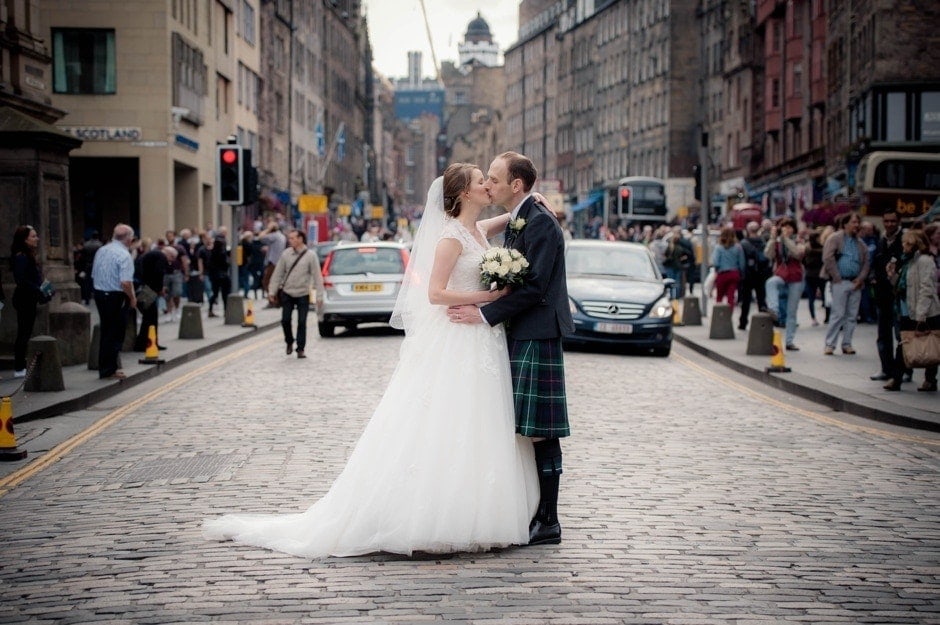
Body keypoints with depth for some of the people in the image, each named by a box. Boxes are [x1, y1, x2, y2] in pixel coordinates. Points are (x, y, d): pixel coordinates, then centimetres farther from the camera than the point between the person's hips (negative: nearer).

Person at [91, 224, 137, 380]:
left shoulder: (101, 251, 8)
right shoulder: (124, 255, -16)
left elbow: (94, 275, 14)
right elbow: (125, 282, -24)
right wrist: (132, 298, -10)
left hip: (99, 293, 8)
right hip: (116, 297, -8)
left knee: (105, 332, 16)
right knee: (115, 335, 1)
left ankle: (104, 368, 23)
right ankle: (109, 370, 3)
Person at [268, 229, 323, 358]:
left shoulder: (310, 256, -6)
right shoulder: (286, 254, 1)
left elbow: (317, 275, -5)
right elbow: (278, 273, 6)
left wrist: (319, 294, -9)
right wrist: (273, 291, 4)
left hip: (303, 294, -2)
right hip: (287, 294, 2)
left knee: (302, 322, -1)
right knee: (285, 320, 1)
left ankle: (300, 349, 8)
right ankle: (289, 342, 26)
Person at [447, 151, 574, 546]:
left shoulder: (540, 222, -14)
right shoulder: (516, 222, 17)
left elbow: (534, 286, -20)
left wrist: (485, 314, -17)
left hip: (536, 338, -10)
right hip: (520, 337, 10)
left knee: (539, 432, -6)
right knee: (526, 432, 12)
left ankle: (547, 523, -1)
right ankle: (532, 514, 19)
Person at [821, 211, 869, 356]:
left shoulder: (861, 244, 16)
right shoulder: (835, 239, -2)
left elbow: (866, 263, 15)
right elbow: (828, 258, -11)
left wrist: (860, 279, -1)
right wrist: (837, 278, -12)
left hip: (856, 283, 6)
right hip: (840, 282, -6)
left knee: (852, 315, 6)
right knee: (838, 314, -7)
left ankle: (847, 344, 13)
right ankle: (830, 344, -2)